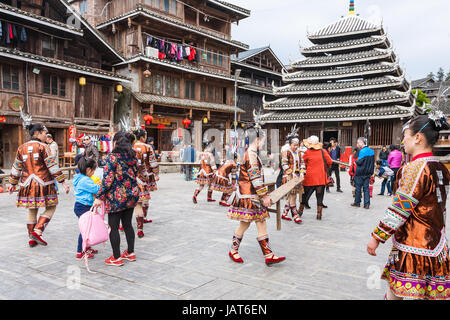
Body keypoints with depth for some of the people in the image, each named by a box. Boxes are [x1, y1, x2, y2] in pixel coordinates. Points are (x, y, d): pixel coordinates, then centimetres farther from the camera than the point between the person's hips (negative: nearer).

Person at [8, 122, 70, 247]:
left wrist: (13, 184, 25)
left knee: (32, 210, 14)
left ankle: (32, 239, 19)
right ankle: (37, 231, -8)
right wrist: (63, 182, -10)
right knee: (51, 208, 6)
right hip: (43, 184, -6)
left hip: (27, 185, 6)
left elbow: (16, 168, 14)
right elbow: (52, 166, -12)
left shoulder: (21, 148, 10)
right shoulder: (43, 147, -8)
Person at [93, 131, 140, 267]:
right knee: (127, 224, 18)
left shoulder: (112, 157, -14)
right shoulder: (133, 156, 6)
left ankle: (116, 258, 13)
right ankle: (130, 253, 27)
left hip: (117, 197, -7)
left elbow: (107, 179, -17)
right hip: (132, 195, 7)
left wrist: (100, 197, -12)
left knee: (113, 227, 5)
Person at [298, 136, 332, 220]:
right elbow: (329, 162, 2)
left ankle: (300, 211, 23)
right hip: (321, 178, 1)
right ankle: (319, 214, 6)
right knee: (320, 197, 7)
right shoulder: (323, 151, 0)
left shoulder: (307, 153, -5)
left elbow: (303, 164, 3)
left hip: (310, 177, -1)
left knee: (305, 195, 13)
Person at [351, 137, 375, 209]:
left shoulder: (362, 151, -17)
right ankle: (367, 204, 5)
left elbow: (360, 162, -19)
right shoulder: (372, 151, 8)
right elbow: (373, 162, 14)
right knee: (366, 188, 8)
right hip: (368, 173, 7)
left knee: (358, 188, 6)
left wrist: (356, 162, 1)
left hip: (360, 173, -7)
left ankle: (357, 202, 16)